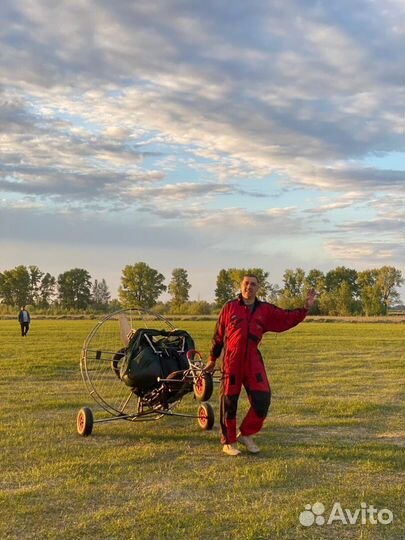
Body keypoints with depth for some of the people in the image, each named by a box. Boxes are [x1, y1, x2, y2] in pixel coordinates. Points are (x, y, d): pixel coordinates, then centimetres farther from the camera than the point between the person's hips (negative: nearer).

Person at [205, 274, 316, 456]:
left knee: (262, 399, -4)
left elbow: (288, 318, 11)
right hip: (231, 360, -2)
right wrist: (212, 359, 14)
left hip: (253, 360, 2)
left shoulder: (266, 310, 11)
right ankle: (228, 441, 18)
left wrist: (305, 308, -3)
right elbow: (218, 334, 11)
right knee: (229, 401, 3)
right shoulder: (229, 307, 5)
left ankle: (246, 434, 17)